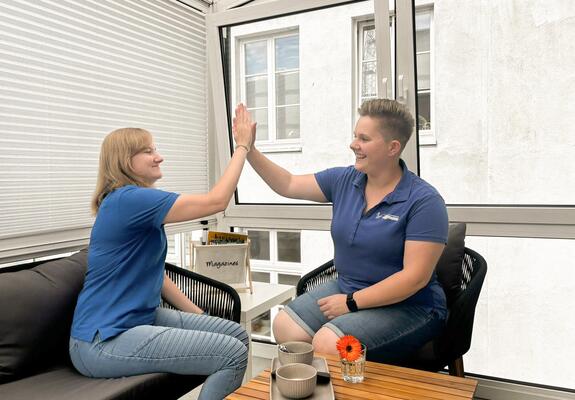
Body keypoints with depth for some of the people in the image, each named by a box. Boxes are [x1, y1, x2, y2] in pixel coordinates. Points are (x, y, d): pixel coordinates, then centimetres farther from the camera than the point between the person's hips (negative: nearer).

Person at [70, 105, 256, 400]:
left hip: (142, 316, 10)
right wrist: (242, 145, -13)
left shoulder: (138, 202, 13)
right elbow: (216, 201, -22)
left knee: (238, 335, 4)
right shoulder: (128, 199, -19)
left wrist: (197, 315, 11)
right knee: (233, 354, -19)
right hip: (104, 340, -10)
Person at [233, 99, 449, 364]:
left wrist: (351, 302, -19)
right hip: (346, 289, 6)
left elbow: (415, 277, -21)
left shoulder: (424, 201, -17)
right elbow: (287, 185, 8)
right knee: (284, 327, -11)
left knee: (327, 344, -26)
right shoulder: (344, 180, 1)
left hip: (407, 306, -6)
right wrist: (249, 150, -2)